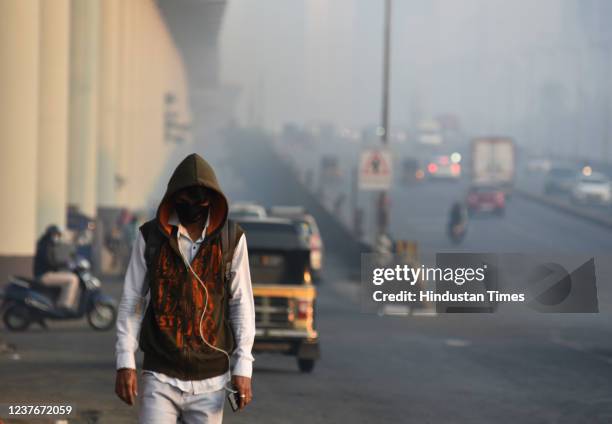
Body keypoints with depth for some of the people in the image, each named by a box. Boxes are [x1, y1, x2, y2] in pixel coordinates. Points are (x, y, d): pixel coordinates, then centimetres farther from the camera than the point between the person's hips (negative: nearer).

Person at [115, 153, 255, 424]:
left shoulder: (231, 239, 1)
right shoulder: (151, 237, 0)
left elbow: (241, 303, 4)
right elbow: (131, 302, 4)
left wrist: (243, 366, -2)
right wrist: (125, 362, -3)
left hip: (210, 381, 1)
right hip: (160, 379, -1)